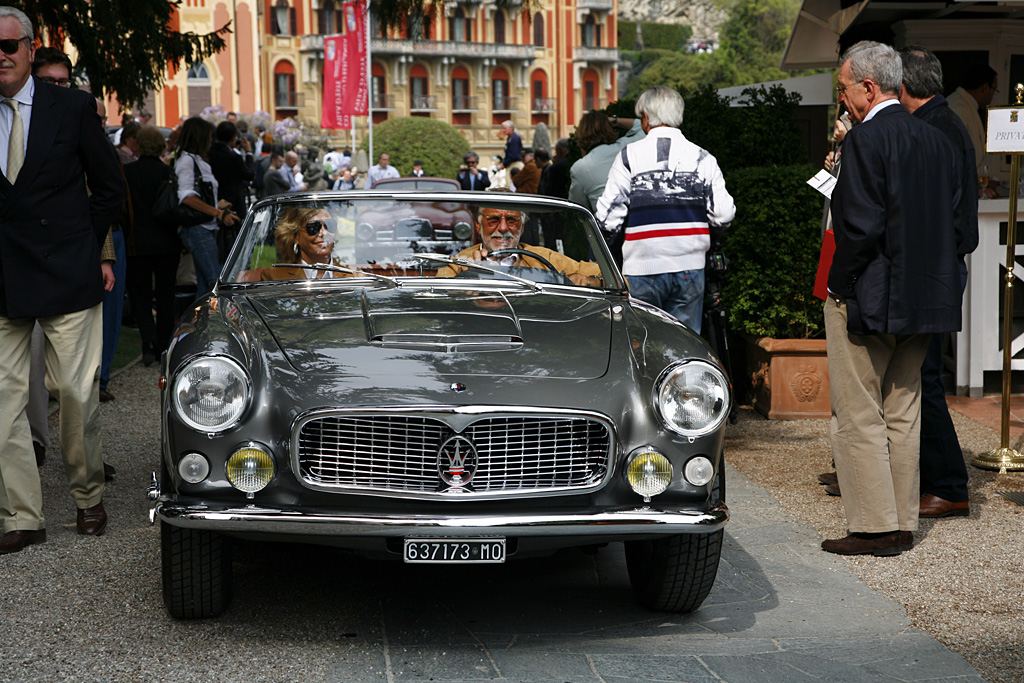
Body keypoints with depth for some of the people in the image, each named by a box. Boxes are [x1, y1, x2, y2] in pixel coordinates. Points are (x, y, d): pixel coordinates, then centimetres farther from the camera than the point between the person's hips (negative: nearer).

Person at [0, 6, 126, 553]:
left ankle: (88, 497, 22)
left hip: (66, 277, -2)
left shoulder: (73, 107, 1)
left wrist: (84, 248, 5)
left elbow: (109, 186, 8)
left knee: (76, 394, 3)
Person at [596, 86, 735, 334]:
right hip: (690, 267, 2)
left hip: (642, 269, -2)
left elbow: (609, 216, -7)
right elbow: (724, 216, -2)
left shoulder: (629, 156, -4)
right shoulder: (702, 158, 3)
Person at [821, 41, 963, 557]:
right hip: (923, 297, 8)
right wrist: (928, 278, 16)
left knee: (859, 418, 1)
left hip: (867, 300, -8)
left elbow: (861, 225, -21)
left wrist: (841, 285, -9)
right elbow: (952, 219, 10)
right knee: (902, 415, 14)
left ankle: (873, 528, 3)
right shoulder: (936, 140, 8)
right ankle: (902, 524, 19)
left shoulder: (866, 139, -15)